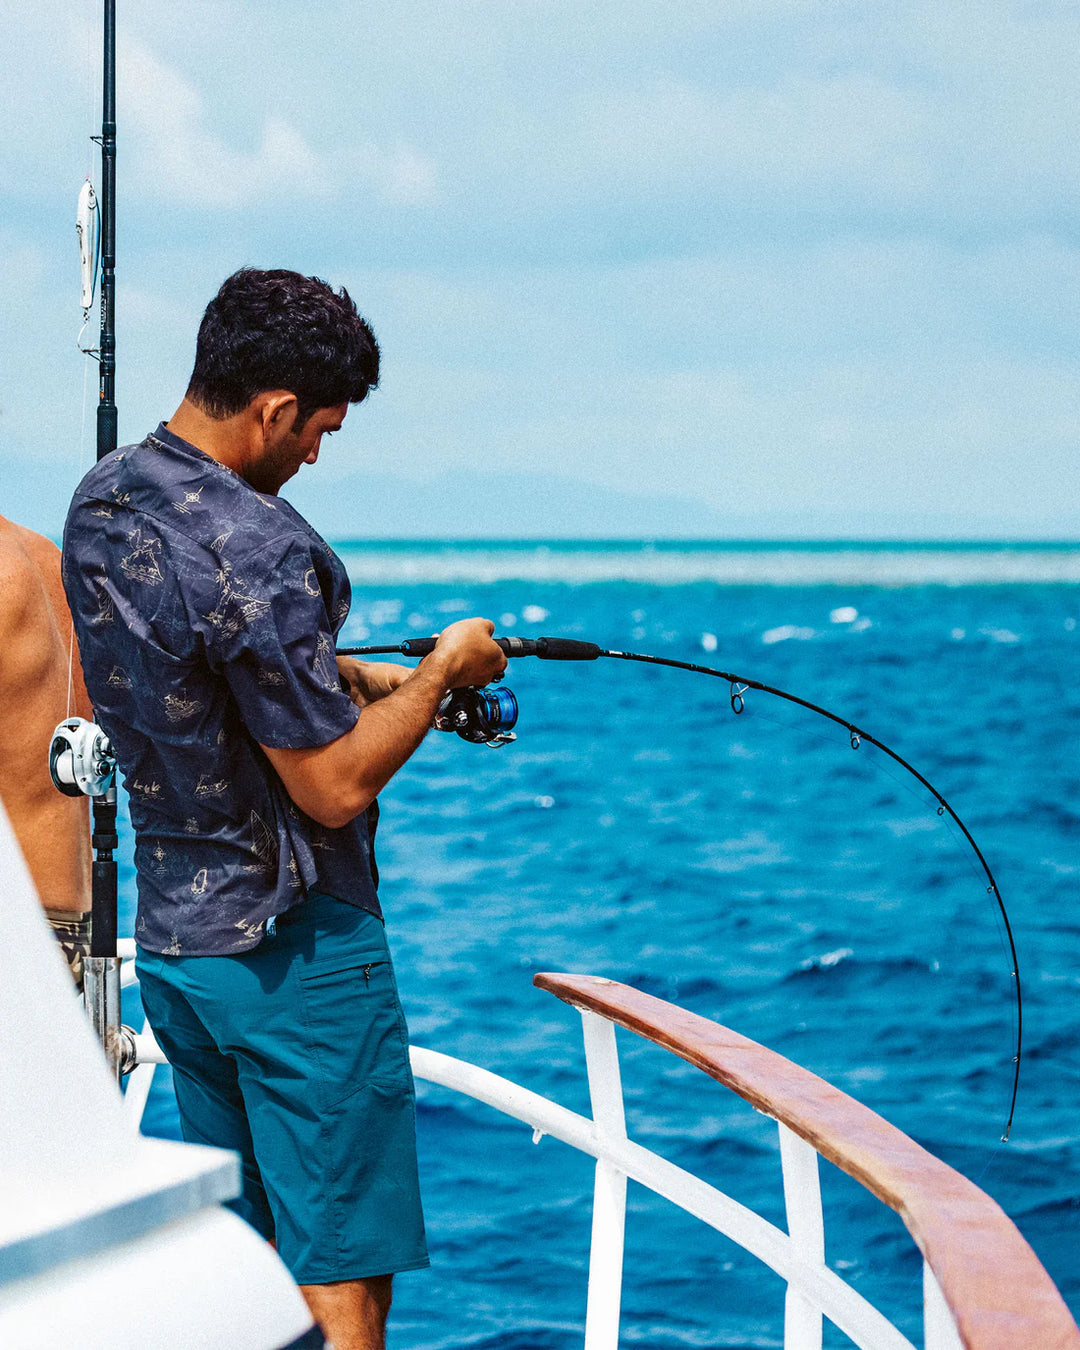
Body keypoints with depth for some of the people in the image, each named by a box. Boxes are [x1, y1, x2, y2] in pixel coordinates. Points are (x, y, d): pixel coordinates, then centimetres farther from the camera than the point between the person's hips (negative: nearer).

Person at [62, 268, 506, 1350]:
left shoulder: (98, 504, 5)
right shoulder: (254, 550, -23)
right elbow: (333, 787, -20)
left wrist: (366, 680, 18)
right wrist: (441, 672, -6)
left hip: (167, 936, 9)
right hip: (292, 955, -9)